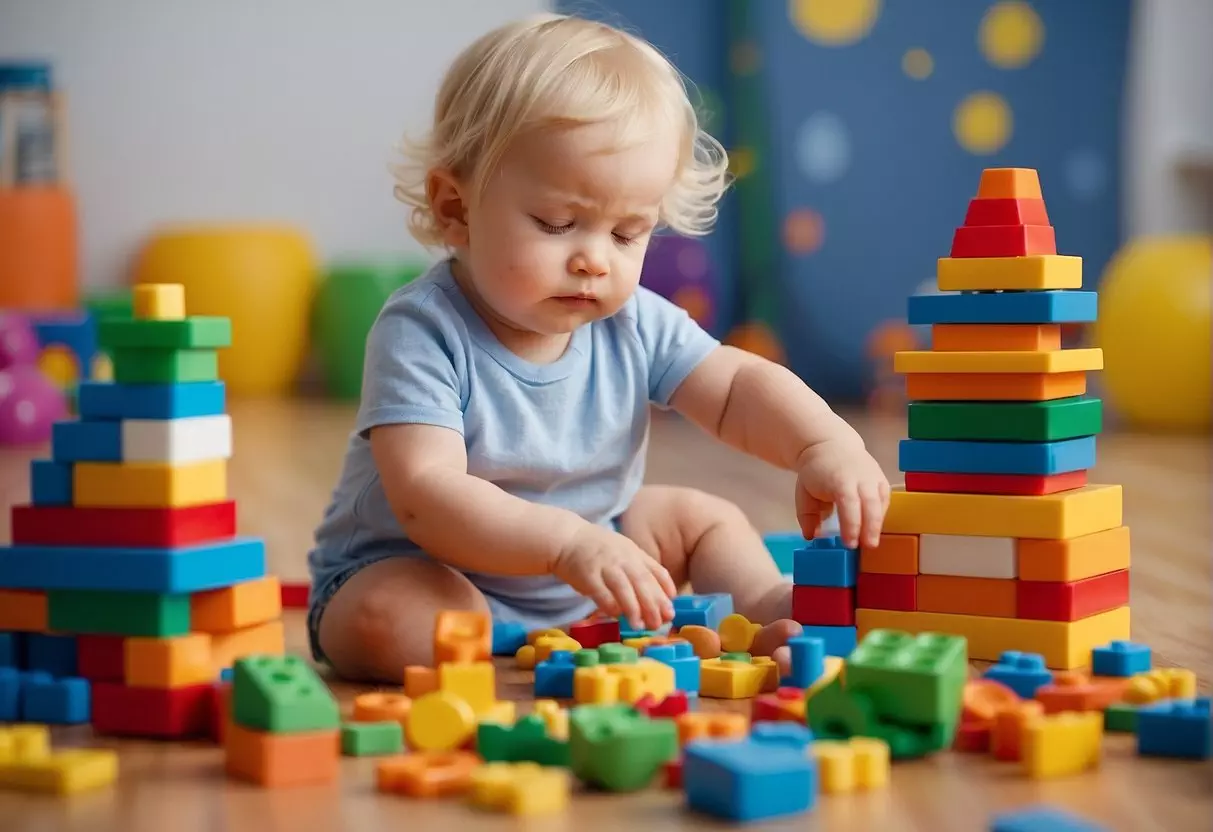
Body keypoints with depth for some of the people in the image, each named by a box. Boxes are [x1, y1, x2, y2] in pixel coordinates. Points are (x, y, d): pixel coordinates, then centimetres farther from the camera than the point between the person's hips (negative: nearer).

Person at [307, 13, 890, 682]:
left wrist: (826, 444, -26)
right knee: (383, 618, -37)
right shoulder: (422, 332, -27)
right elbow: (426, 495, -36)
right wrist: (569, 540, -50)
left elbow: (737, 388, -3)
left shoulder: (631, 323, -7)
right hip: (406, 570, -6)